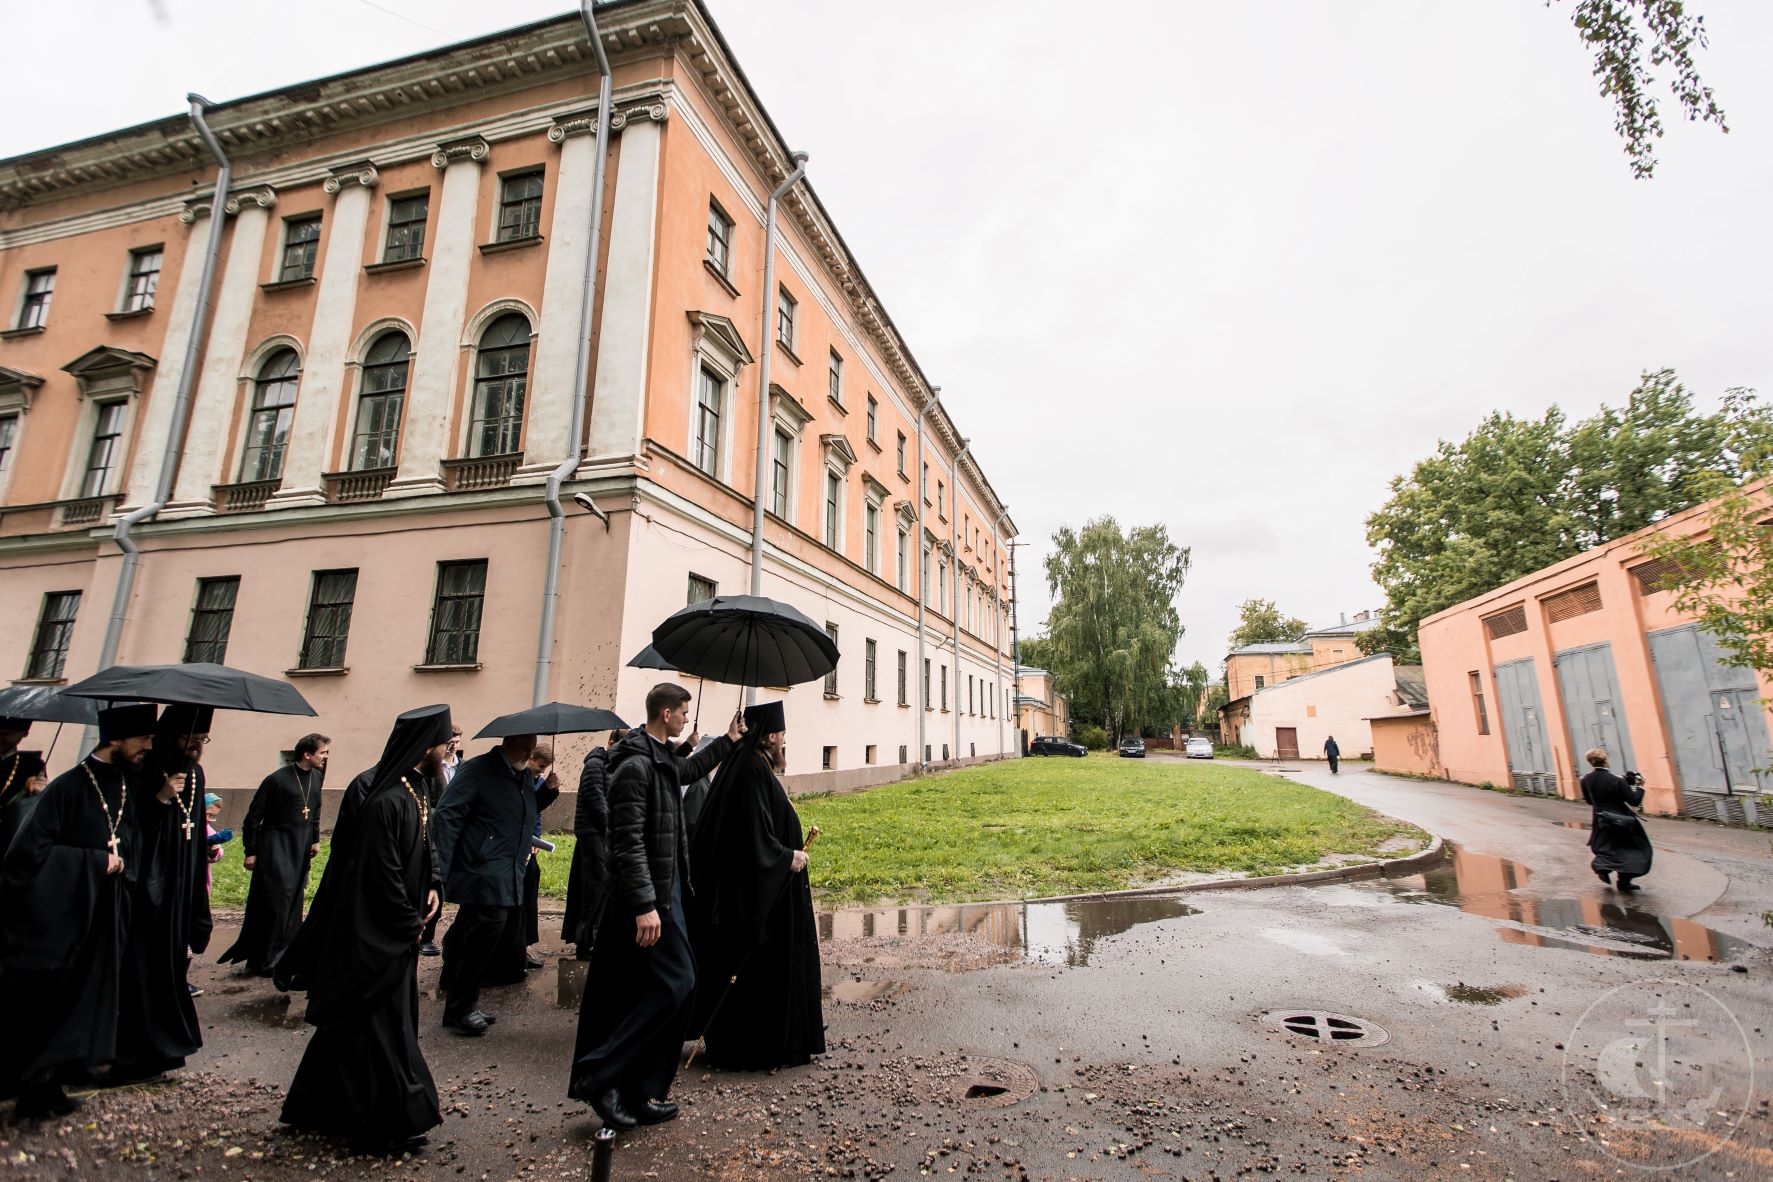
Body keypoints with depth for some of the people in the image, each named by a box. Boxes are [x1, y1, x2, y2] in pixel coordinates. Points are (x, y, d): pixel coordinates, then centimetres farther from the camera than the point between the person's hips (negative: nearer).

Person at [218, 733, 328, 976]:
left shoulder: (316, 777, 5)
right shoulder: (277, 779, -16)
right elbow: (254, 815, -9)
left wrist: (315, 839, 16)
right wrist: (250, 852, -8)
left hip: (301, 848, 7)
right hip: (276, 846, -6)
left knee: (294, 902, 11)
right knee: (274, 902, -5)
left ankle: (286, 952, 23)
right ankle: (262, 961, 7)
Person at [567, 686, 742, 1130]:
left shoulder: (661, 759, 11)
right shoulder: (636, 765, -19)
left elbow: (689, 770, 35)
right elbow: (628, 841, -24)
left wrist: (728, 741, 37)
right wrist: (644, 906, -26)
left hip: (663, 888, 10)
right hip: (650, 894, -10)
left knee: (645, 989, 14)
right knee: (675, 983, -7)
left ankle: (641, 1094, 25)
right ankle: (599, 1075, 3)